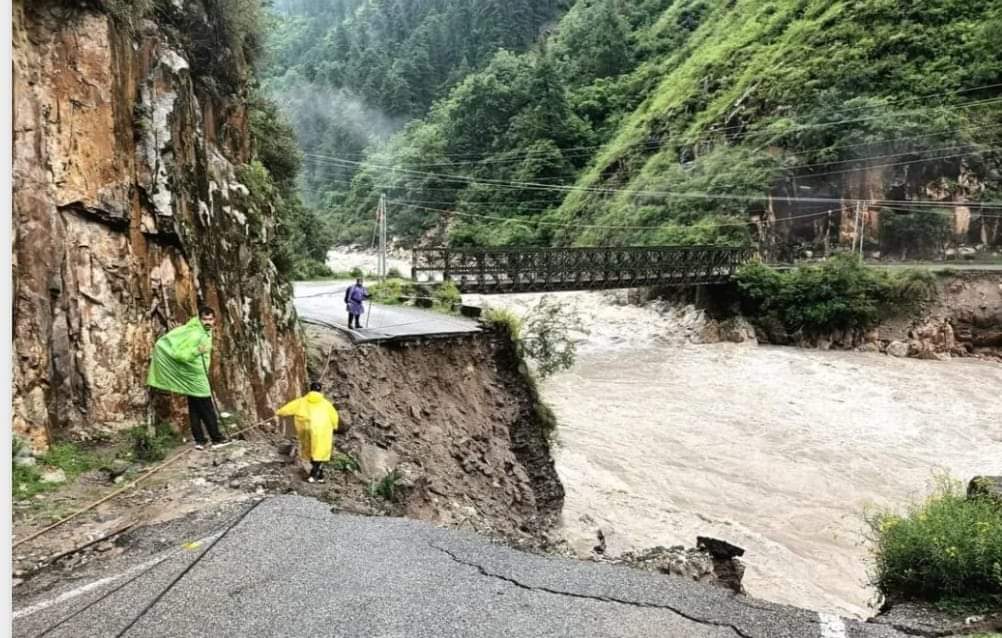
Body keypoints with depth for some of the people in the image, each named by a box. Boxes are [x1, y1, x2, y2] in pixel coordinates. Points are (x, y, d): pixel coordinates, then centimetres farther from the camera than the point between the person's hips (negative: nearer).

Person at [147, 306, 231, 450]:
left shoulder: (207, 332, 7)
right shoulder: (194, 334, -21)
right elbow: (178, 354, -25)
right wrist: (197, 351, -28)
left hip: (196, 376, 9)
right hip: (194, 376, -9)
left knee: (195, 409, 11)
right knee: (207, 409, -1)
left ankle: (200, 440, 15)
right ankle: (217, 438, 6)